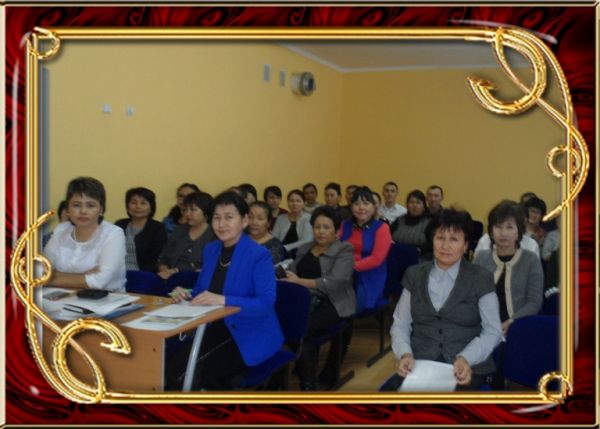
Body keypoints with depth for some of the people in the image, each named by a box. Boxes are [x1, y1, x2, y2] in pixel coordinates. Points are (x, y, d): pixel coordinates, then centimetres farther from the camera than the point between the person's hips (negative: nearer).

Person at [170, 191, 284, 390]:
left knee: (204, 371, -24)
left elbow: (266, 304, -24)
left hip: (252, 335, -6)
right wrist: (187, 296, -10)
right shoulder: (210, 250, 6)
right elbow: (201, 293, 14)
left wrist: (223, 300, -34)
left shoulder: (259, 255, -14)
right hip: (217, 328, 6)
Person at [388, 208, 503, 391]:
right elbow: (400, 324, 9)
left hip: (467, 367, -2)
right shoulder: (414, 275, 11)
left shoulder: (481, 279, 4)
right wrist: (404, 354, -12)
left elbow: (492, 331, 1)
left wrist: (465, 359, -17)